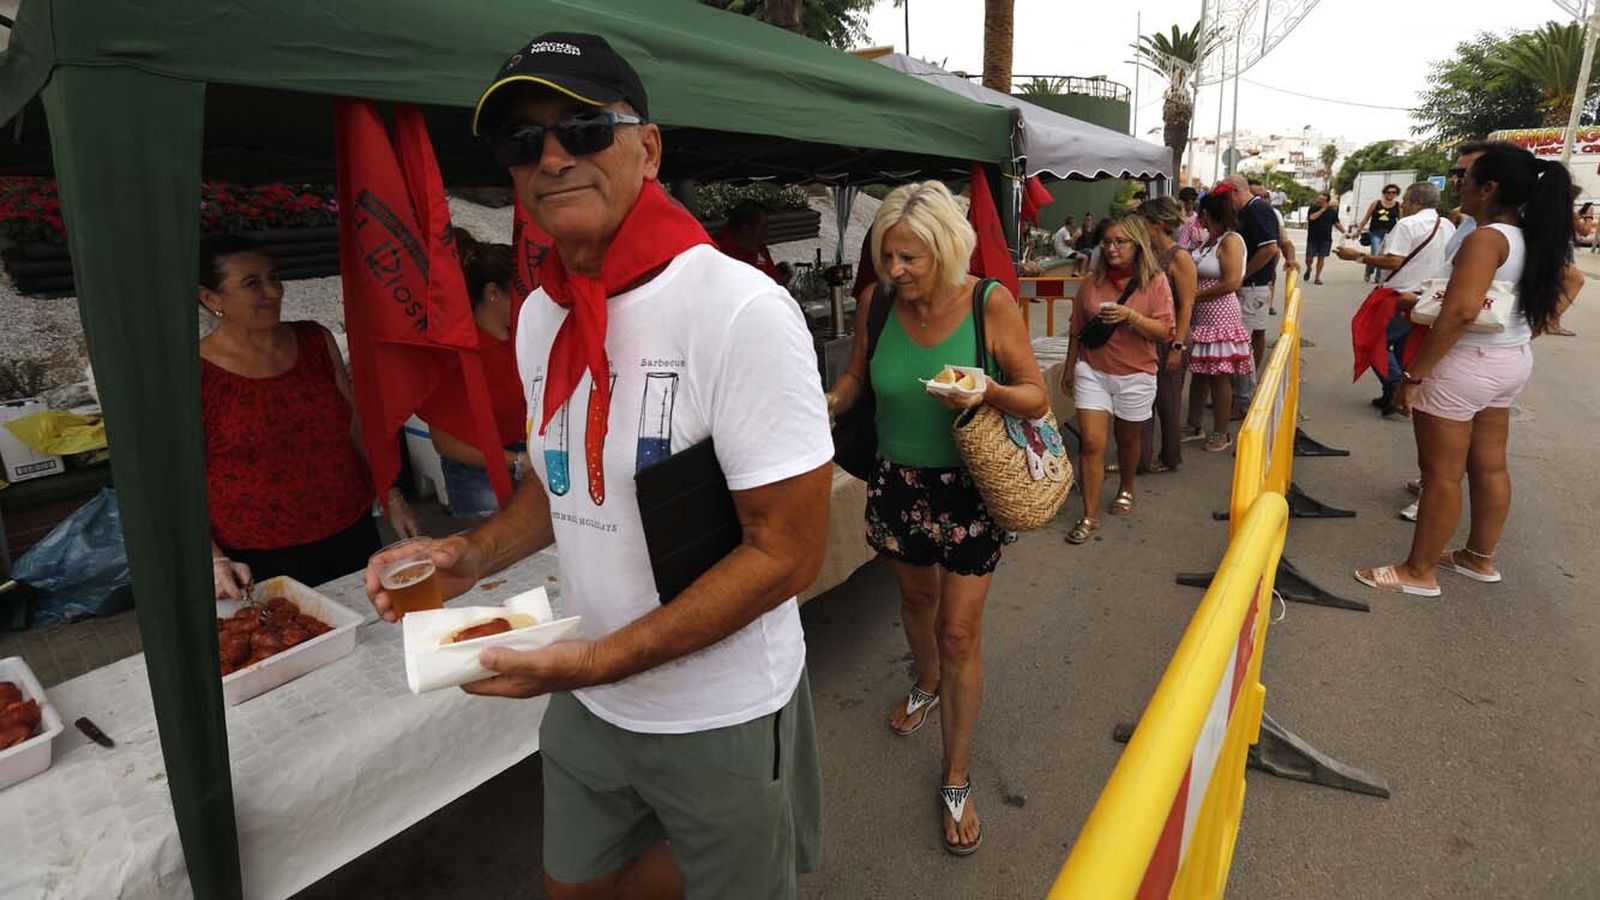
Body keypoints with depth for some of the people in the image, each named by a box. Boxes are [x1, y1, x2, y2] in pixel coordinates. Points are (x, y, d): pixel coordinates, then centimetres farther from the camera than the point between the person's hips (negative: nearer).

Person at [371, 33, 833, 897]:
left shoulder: (741, 310, -23)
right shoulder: (538, 316, 0)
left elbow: (787, 551, -22)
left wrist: (601, 659, -24)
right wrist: (475, 554, -4)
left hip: (721, 717, -6)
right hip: (586, 704, 6)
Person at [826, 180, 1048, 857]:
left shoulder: (990, 303, -17)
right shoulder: (875, 302, -10)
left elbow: (1037, 398, -10)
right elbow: (857, 376, 6)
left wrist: (989, 390, -31)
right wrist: (831, 402, -15)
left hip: (970, 486, -3)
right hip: (899, 482, 3)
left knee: (959, 630, 1)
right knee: (915, 597, 24)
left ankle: (956, 779, 22)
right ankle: (928, 684, 57)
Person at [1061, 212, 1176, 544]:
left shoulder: (1155, 282, -6)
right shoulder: (1092, 283, 0)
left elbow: (1165, 332, -11)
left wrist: (1130, 316, -25)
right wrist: (1069, 369, 14)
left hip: (1135, 374, -1)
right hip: (1092, 371, 1)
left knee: (1127, 439, 17)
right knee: (1092, 443, -6)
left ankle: (1125, 489, 45)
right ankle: (1090, 516, 0)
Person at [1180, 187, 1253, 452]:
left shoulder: (1231, 241, -14)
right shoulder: (1210, 240, 11)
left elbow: (1232, 283, -22)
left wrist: (1195, 295, -16)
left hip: (1219, 317, -8)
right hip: (1200, 317, 8)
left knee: (1218, 377, 1)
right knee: (1198, 373, 14)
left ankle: (1221, 433, 12)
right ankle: (1194, 426, 25)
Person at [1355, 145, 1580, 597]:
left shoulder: (1487, 238, -21)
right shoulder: (1533, 238, 7)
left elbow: (1460, 312, -31)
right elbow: (1569, 282, 22)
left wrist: (1413, 375, -27)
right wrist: (1530, 331, 18)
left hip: (1467, 364, -9)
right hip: (1512, 362, 9)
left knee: (1441, 474, 0)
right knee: (1489, 466, 19)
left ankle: (1419, 572, 11)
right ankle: (1480, 558, 35)